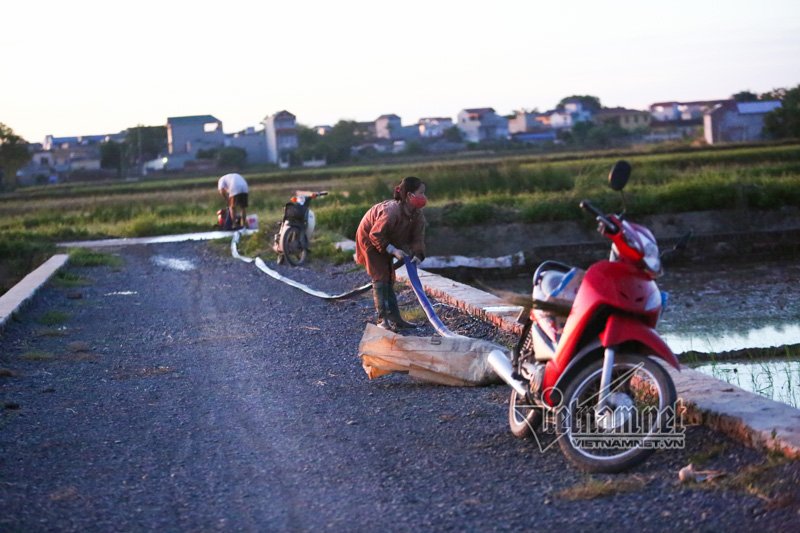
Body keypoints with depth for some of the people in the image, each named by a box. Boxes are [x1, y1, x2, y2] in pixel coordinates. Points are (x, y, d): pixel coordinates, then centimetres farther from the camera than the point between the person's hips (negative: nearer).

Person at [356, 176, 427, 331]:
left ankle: (395, 319, 15)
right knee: (380, 278, -11)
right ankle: (382, 320, -9)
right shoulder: (391, 211, -39)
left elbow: (418, 236, -13)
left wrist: (417, 254, -30)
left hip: (384, 240, 8)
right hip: (369, 237, -8)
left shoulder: (417, 214, -15)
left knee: (389, 278, 10)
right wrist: (393, 250, -33)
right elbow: (375, 235, -32)